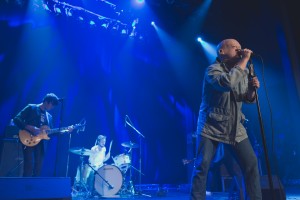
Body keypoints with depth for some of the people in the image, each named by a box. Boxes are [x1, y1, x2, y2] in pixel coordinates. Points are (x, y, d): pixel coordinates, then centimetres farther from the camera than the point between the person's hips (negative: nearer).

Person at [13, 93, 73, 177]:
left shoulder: (49, 116, 18)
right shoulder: (31, 108, 1)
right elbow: (16, 119, -7)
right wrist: (31, 128, -18)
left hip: (40, 144, 6)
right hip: (29, 141, -6)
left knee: (38, 168, 5)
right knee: (29, 165, -13)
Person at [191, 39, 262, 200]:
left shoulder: (243, 71, 11)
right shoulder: (213, 70, -11)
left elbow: (248, 99, 14)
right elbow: (228, 82, -33)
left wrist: (253, 89, -7)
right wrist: (244, 60, -22)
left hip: (235, 129, 6)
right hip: (211, 127, -6)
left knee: (251, 164, 3)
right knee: (202, 166, -7)